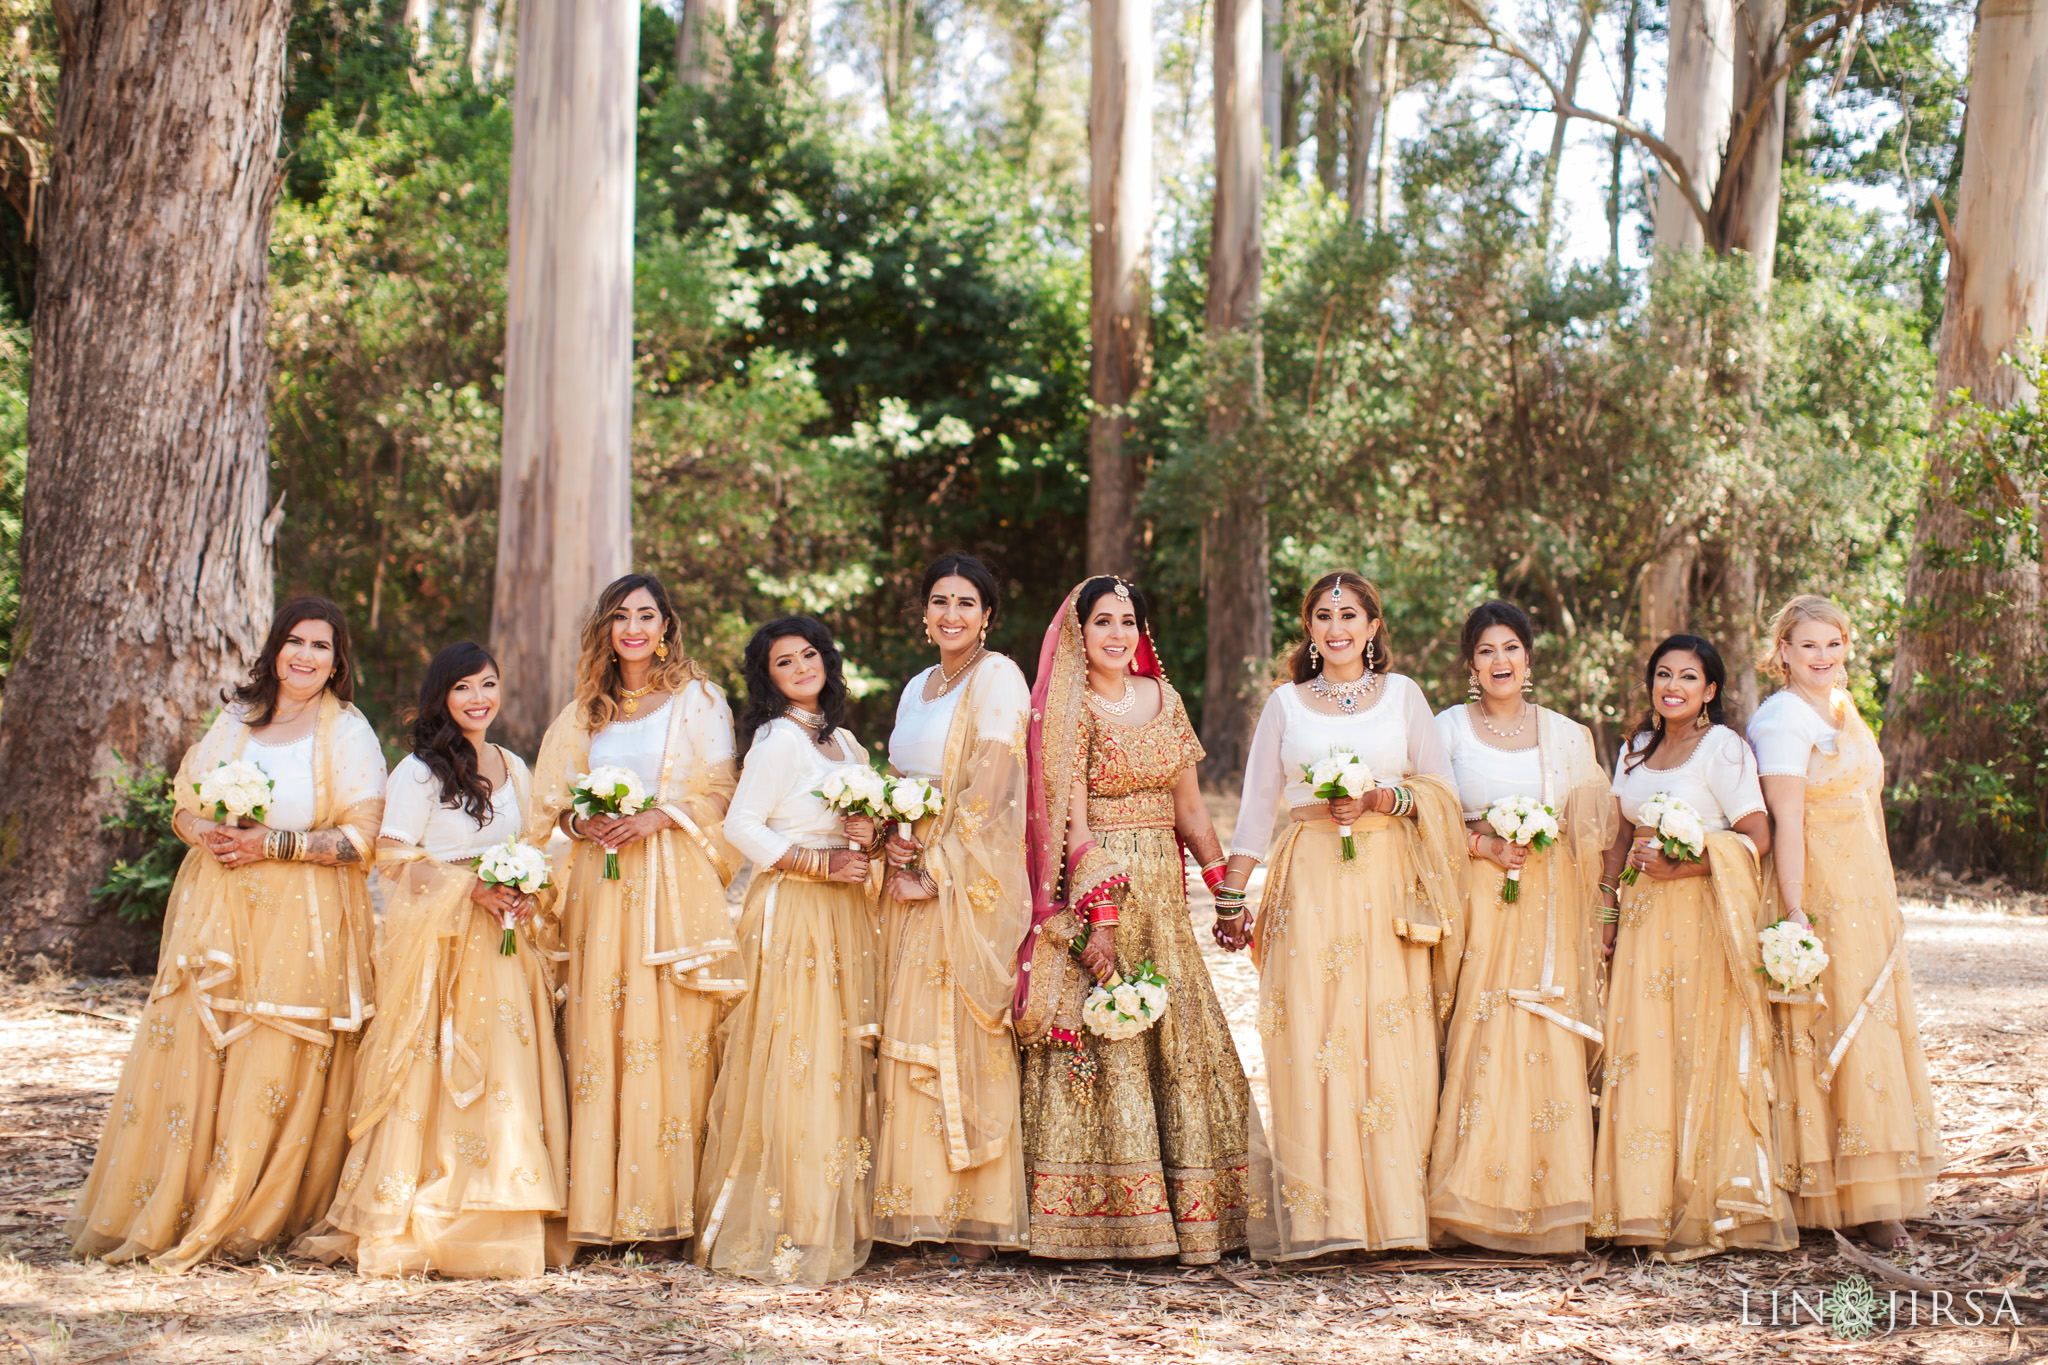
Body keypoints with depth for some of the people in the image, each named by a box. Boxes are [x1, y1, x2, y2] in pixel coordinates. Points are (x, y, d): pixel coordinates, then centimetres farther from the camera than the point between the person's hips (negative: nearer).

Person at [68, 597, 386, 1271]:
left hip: (300, 919, -4)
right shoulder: (236, 719, 12)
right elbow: (185, 808, 15)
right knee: (186, 1056, -1)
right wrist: (209, 833, -7)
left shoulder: (349, 733, -1)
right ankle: (156, 1213, 10)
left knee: (271, 1073, -3)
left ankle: (239, 1224, 9)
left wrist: (272, 844, -14)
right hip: (216, 907, 4)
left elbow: (362, 838, -7)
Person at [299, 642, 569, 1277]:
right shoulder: (419, 772, -4)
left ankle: (499, 1222, 8)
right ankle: (417, 1227, -4)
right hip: (437, 941, -6)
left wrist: (526, 892, 0)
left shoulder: (512, 767, 15)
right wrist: (472, 889, -17)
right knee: (436, 1076, -9)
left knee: (507, 1075, 2)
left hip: (502, 939, 6)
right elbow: (395, 860, -9)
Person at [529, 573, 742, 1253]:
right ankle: (599, 1211, 0)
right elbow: (553, 798, 17)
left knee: (668, 1038, -8)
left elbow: (717, 792, 2)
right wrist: (580, 822, -4)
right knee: (597, 1036, -3)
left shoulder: (697, 699, 8)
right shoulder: (585, 709, 18)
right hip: (600, 885, 3)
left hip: (674, 886, -3)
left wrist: (658, 817, -13)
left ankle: (663, 1212, -6)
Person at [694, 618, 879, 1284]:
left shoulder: (843, 741, 17)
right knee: (793, 1062, -8)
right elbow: (742, 827, -12)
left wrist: (864, 835, 1)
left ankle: (833, 1223, 12)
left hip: (841, 913, 8)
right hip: (790, 911, -8)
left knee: (839, 1061, 6)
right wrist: (821, 864, -14)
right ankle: (783, 1233, -3)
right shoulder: (778, 739, -7)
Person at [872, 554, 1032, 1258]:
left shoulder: (998, 677, -5)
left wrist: (936, 869, -15)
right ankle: (919, 1207, 9)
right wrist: (893, 835, -3)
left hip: (971, 882, -7)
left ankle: (976, 1216, -4)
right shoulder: (917, 687, 18)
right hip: (914, 878, 7)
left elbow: (988, 790, -13)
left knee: (964, 1038, -8)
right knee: (909, 1036, 5)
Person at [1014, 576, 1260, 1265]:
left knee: (1177, 1042, 7)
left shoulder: (1164, 699, 12)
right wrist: (1097, 918, -20)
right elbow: (1071, 825, -12)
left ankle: (1186, 1211, 14)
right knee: (1105, 1041, -6)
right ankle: (1107, 1216, -2)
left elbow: (1190, 807, 17)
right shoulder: (1070, 711, -5)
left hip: (1161, 892, 6)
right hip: (1095, 886, -6)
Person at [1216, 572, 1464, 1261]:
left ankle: (1392, 1207, 2)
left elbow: (1442, 789, 10)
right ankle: (1318, 1212, -4)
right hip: (1310, 884, 0)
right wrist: (1231, 896, 4)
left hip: (1389, 883, 0)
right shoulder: (1285, 703, 11)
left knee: (1391, 1041, -5)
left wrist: (1384, 798, -8)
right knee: (1312, 1039, -7)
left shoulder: (1402, 694, 12)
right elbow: (1256, 806, 11)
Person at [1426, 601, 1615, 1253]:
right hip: (1477, 899, -2)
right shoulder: (1449, 728, 6)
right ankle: (1472, 1202, -4)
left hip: (1548, 905, 2)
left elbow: (1592, 828, 14)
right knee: (1476, 1042, -10)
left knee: (1550, 1047, -4)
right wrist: (1484, 844, -12)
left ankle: (1547, 1208, 2)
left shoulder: (1566, 734, 13)